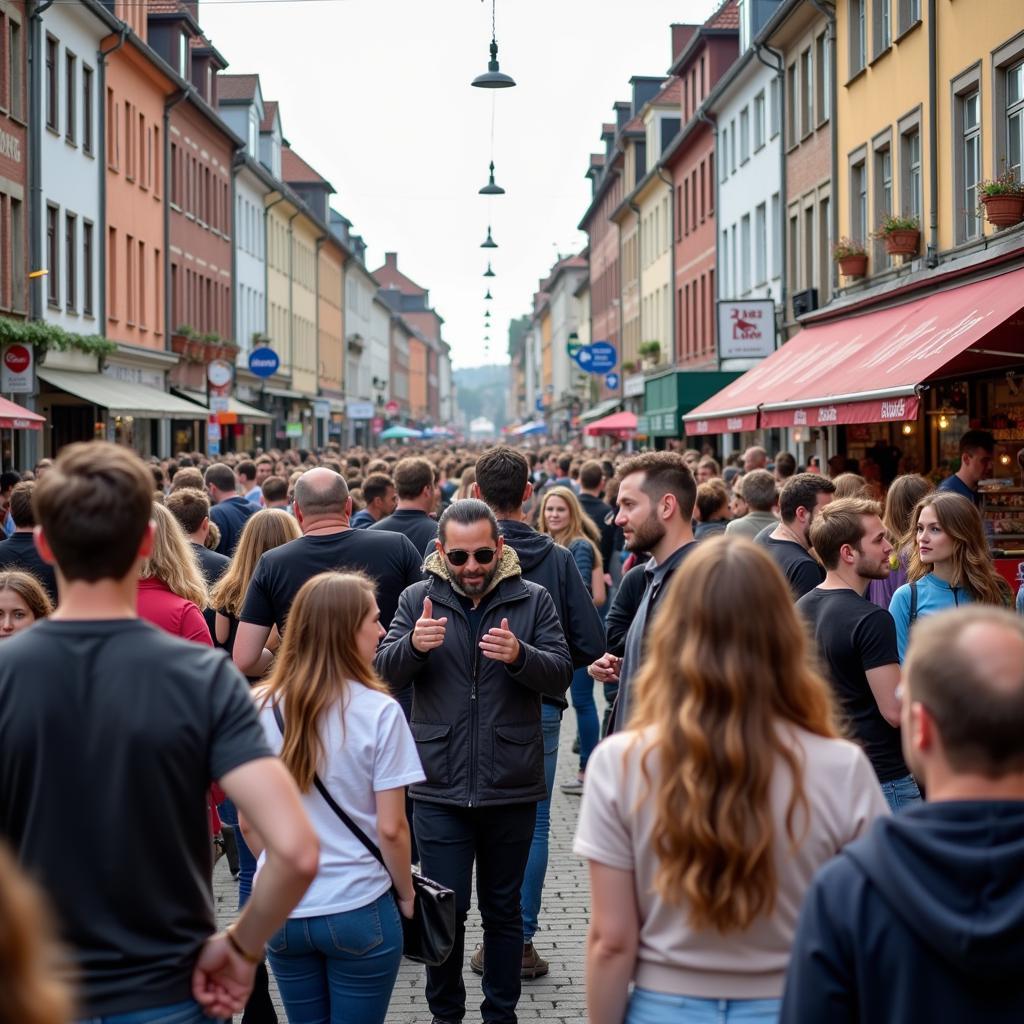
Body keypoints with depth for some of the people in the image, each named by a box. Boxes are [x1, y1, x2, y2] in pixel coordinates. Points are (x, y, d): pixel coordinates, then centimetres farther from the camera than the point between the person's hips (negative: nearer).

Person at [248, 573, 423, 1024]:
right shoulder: (379, 712, -14)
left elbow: (248, 823, 4)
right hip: (358, 911, -4)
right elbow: (391, 828, -12)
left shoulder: (262, 708, -3)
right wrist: (406, 894, 4)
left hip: (281, 910, 4)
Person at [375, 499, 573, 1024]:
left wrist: (520, 656, -27)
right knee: (445, 908, 6)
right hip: (440, 788, 0)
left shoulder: (533, 600, 0)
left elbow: (561, 675, -6)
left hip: (512, 787, 0)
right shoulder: (417, 599, 1)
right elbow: (384, 672, -5)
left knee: (503, 908, 13)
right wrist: (413, 645, -27)